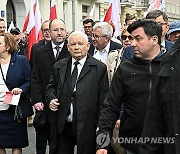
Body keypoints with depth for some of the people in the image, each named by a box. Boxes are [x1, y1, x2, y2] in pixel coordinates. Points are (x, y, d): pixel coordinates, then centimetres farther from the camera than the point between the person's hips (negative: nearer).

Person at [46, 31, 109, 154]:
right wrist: (51, 99, 0)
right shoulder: (59, 67, 10)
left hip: (87, 127, -3)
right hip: (62, 126, 3)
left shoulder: (100, 68, -2)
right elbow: (51, 87, 22)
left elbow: (103, 100, -3)